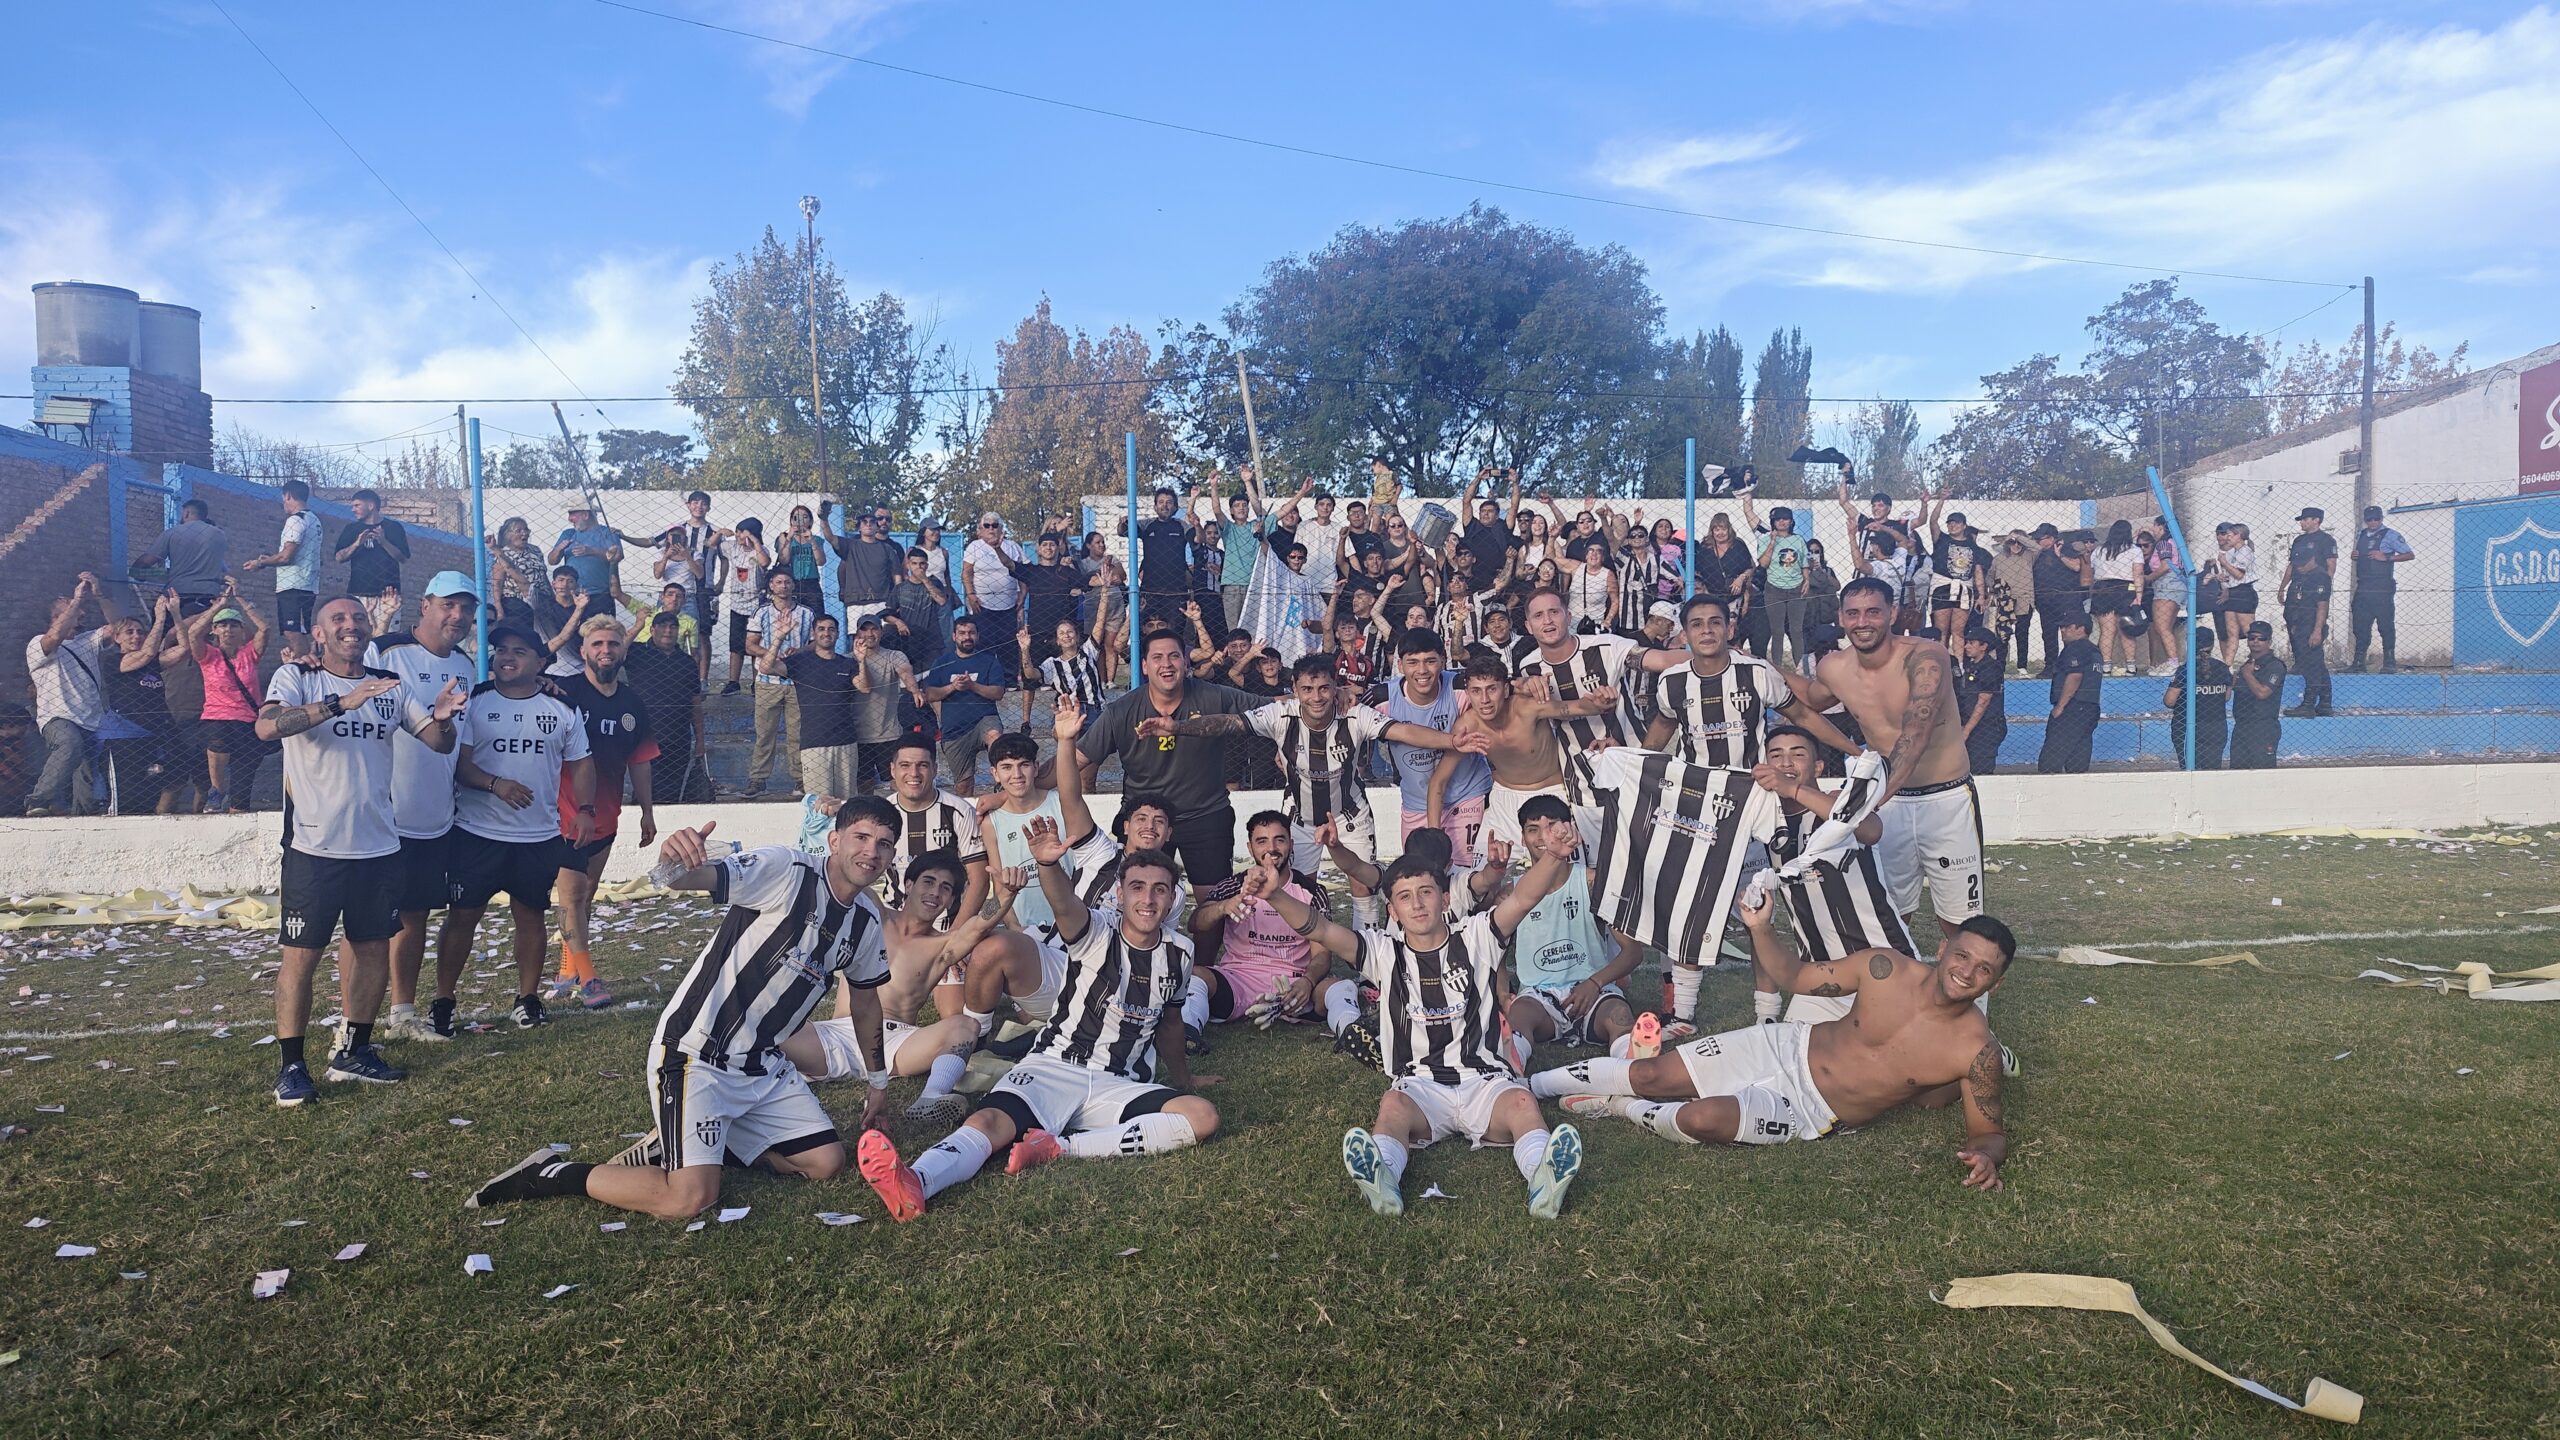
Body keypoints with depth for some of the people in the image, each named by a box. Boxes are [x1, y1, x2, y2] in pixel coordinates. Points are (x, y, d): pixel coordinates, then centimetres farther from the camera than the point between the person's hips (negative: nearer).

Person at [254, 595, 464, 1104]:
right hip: (315, 846, -4)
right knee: (302, 955, 0)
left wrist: (442, 717, -16)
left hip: (379, 846, 5)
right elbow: (267, 727, -21)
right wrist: (341, 703, -33)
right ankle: (290, 1066, 10)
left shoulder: (390, 687, 10)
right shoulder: (296, 678, -2)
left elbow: (441, 743, 7)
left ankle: (353, 1051, 23)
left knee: (373, 949, 10)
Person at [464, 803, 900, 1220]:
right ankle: (549, 1174, 2)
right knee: (690, 1199, -19)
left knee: (827, 1163, 4)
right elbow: (698, 875, -35)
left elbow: (866, 1001, 18)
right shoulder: (785, 870, -19)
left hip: (763, 1064, 8)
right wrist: (675, 865, -59)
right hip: (696, 1057, -8)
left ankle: (688, 1144, 18)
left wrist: (878, 1081, 25)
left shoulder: (866, 921, 3)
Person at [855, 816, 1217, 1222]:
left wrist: (1183, 1078, 40)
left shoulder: (1178, 954, 8)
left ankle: (1063, 1148, -31)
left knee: (1204, 1117, -25)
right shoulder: (1097, 932, -4)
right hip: (1053, 1067, -3)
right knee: (990, 1120, -32)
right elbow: (1065, 904, -29)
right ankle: (913, 1183, -60)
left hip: (1119, 1089, 3)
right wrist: (1048, 864, -51)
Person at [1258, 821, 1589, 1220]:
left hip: (1484, 1079, 0)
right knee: (1392, 1105, -32)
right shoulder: (1385, 952, 9)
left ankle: (1543, 1177, -56)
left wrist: (1553, 856, -29)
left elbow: (1523, 898, -9)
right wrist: (1276, 895, -23)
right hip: (1419, 1085, 0)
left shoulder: (1475, 939, 8)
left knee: (1521, 1101, -31)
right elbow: (1320, 930, -4)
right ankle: (1381, 1178, -59)